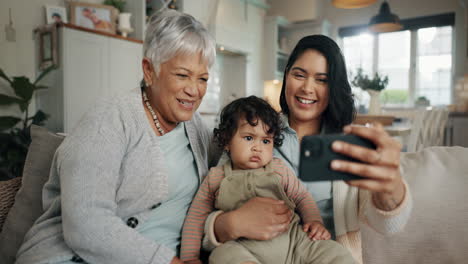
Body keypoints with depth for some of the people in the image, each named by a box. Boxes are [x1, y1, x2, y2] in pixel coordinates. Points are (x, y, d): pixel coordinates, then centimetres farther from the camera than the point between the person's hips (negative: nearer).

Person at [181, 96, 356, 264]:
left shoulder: (279, 169, 12)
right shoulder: (216, 178, 8)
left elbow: (302, 197, 19)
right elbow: (196, 217, 11)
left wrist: (315, 220, 0)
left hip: (292, 238, 3)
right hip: (244, 248, -2)